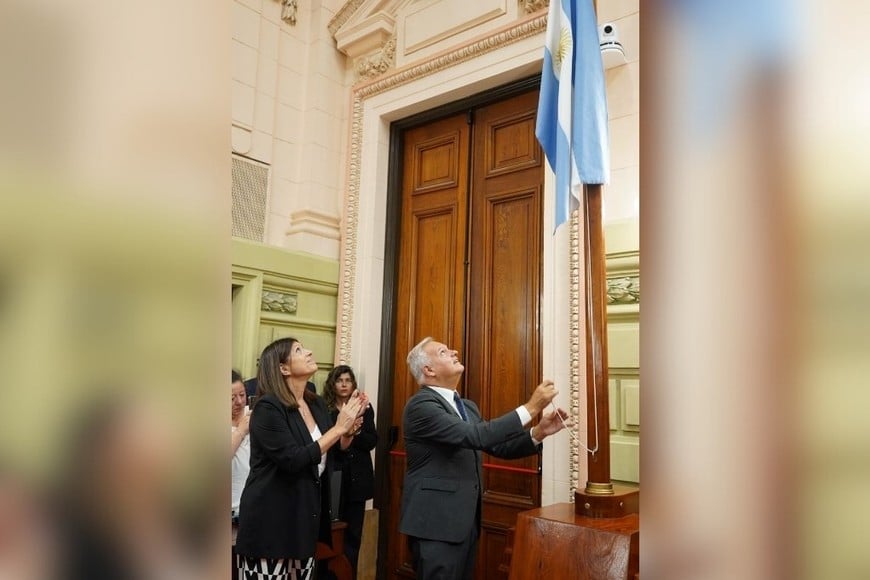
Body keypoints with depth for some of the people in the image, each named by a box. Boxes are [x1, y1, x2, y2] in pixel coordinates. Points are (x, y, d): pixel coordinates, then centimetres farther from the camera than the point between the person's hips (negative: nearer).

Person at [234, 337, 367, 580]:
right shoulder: (268, 408, -15)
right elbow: (293, 460, -23)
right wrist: (339, 428, -19)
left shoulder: (317, 404, 6)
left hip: (306, 517, 7)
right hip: (271, 519, -6)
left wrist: (351, 425, -6)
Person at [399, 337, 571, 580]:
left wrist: (538, 432, -7)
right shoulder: (420, 405, -17)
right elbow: (475, 436, -27)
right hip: (436, 523, -8)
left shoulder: (467, 406, 13)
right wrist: (530, 407, -25)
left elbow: (497, 445, 9)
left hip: (466, 521, 8)